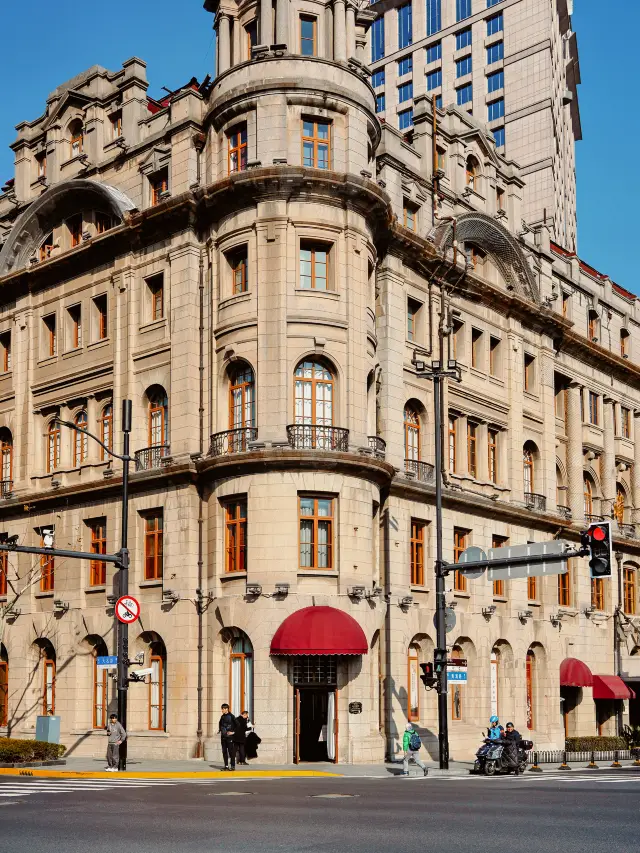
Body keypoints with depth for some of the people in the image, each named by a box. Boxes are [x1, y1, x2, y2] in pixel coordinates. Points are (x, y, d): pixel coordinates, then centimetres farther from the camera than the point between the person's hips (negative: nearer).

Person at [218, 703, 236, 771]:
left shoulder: (231, 716, -9)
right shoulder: (222, 717, 11)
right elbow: (220, 724, 29)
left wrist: (233, 732, -12)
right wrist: (220, 730, 16)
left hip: (229, 736, -7)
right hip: (223, 736, 7)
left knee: (231, 751, -5)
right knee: (224, 751, 8)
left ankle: (233, 766, -1)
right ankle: (226, 766, 14)